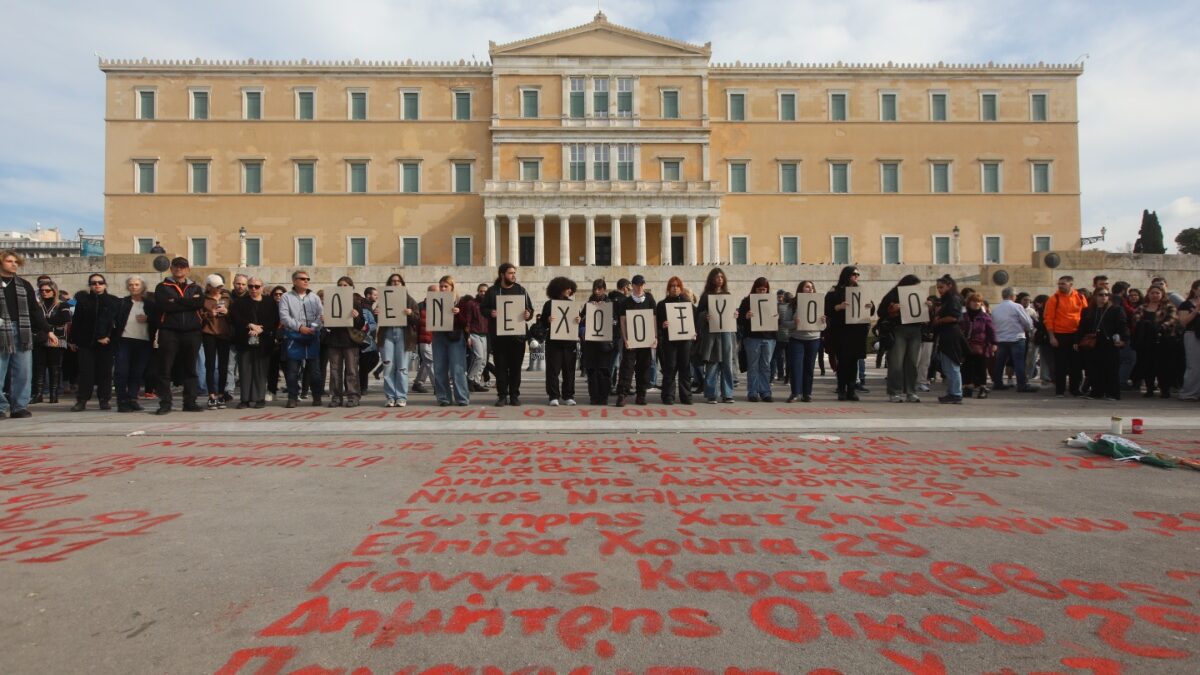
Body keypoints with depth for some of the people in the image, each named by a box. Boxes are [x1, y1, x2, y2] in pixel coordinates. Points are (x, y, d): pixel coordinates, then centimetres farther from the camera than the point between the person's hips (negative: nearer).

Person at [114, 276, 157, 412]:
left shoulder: (150, 303, 10)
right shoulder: (122, 302, 8)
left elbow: (158, 321, 8)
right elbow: (116, 320, 2)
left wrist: (148, 319, -9)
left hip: (144, 342, 1)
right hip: (125, 341, -1)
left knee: (138, 373, 3)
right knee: (122, 372, -4)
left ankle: (132, 399, 10)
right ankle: (122, 402, 0)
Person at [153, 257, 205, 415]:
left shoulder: (196, 288, 14)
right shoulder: (162, 287, 8)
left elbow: (200, 303, -8)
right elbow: (162, 305, -11)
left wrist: (175, 301, -10)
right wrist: (188, 302, -10)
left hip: (191, 333, 2)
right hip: (169, 332, -2)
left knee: (190, 369, 7)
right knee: (165, 369, -1)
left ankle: (190, 402, 13)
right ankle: (165, 403, 5)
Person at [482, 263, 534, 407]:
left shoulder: (521, 290, 9)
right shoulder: (492, 291, 7)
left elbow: (530, 309, 11)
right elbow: (483, 309, 8)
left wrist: (528, 315, -11)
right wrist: (490, 313, -13)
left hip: (517, 335, 1)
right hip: (498, 335, -1)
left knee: (516, 367, 4)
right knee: (501, 367, 2)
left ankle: (514, 395, 12)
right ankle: (502, 395, 10)